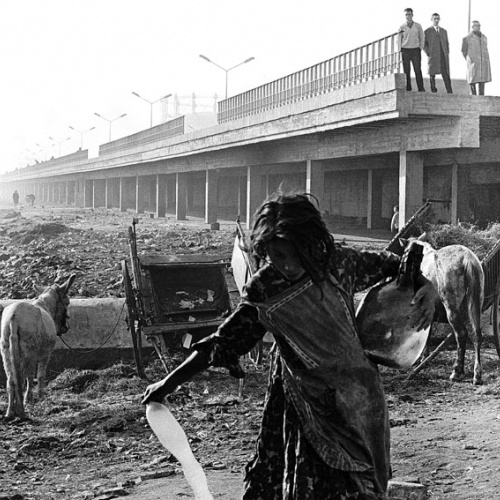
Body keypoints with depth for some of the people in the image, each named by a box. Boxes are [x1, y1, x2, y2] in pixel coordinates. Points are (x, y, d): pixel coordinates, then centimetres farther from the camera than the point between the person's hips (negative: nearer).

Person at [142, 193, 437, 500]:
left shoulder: (338, 264, -10)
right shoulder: (265, 289, -13)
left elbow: (386, 264, 8)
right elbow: (227, 340, -8)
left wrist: (425, 285, -10)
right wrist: (170, 383, -10)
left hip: (355, 397, 1)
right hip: (305, 403, -1)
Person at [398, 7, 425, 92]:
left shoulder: (418, 26, 7)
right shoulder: (402, 27, 6)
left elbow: (422, 38, 12)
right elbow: (399, 40, 9)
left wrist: (420, 48, 2)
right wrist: (401, 50, -1)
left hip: (415, 50, 0)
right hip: (405, 50, 0)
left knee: (418, 70, -7)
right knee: (406, 71, -3)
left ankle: (421, 88, -8)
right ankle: (408, 88, -1)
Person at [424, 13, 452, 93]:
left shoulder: (444, 31, 19)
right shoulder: (427, 32, 7)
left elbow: (447, 44, 22)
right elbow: (424, 45, 5)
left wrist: (447, 53, 9)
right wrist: (429, 53, -7)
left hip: (444, 57, 2)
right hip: (433, 57, -2)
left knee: (446, 75, -5)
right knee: (432, 75, -1)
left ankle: (450, 92, -8)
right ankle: (433, 90, 5)